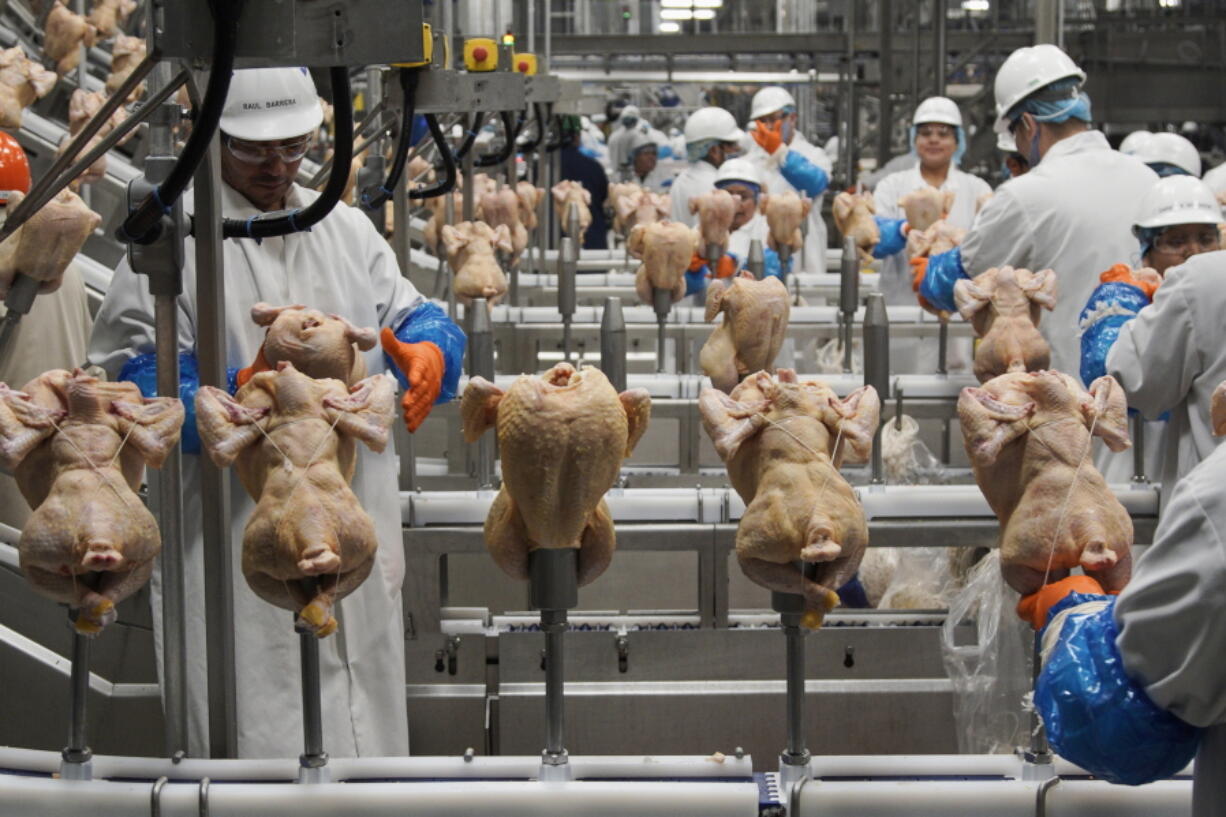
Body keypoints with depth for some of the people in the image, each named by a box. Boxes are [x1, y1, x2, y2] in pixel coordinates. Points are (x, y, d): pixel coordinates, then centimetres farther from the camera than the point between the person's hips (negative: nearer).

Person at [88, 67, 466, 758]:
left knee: (368, 727, 15)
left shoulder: (347, 228, 14)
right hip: (237, 541, -5)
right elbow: (132, 376, -11)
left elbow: (412, 317, 15)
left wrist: (429, 353, -10)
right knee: (263, 739, -3)